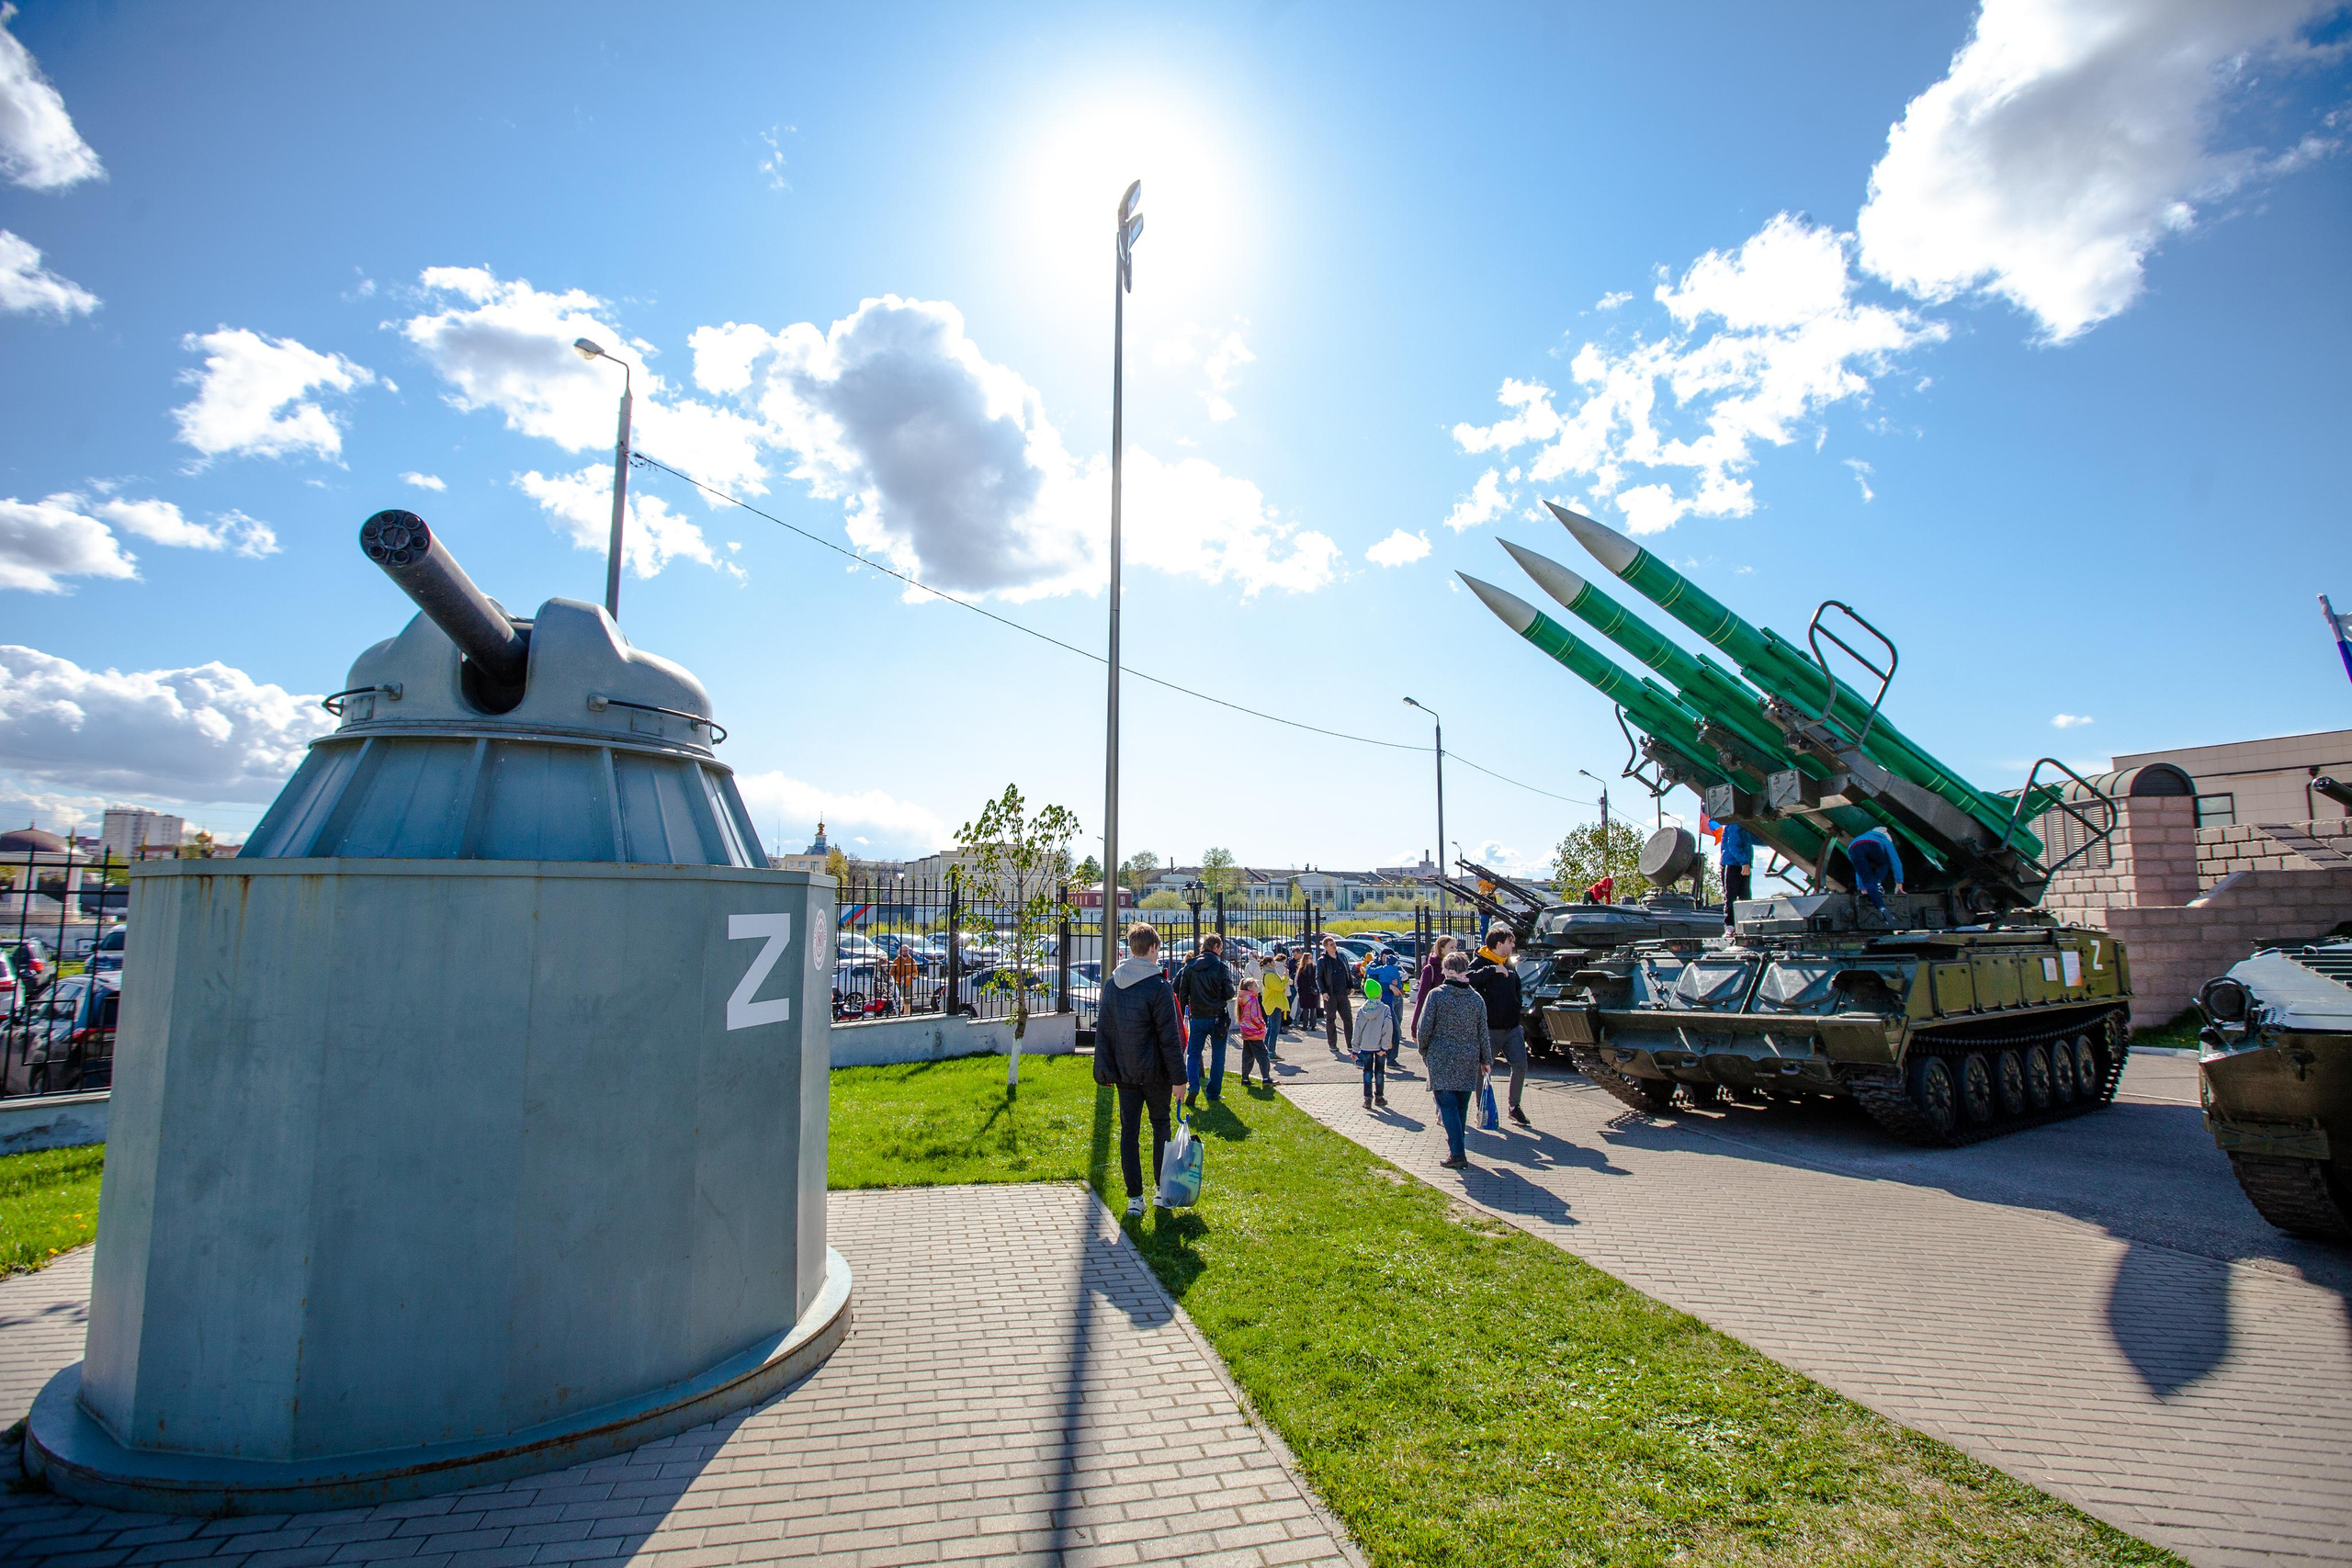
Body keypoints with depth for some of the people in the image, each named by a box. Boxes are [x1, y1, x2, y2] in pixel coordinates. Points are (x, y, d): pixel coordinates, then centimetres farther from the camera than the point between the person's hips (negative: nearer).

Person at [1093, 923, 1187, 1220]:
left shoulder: (1112, 984, 2)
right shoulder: (1158, 986, -16)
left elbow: (1102, 1030, 7)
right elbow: (1170, 1037, -15)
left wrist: (1104, 1070, 13)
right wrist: (1178, 1077, -10)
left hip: (1124, 1073, 4)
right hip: (1154, 1073, -4)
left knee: (1128, 1131, 8)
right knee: (1161, 1126, 14)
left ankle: (1135, 1198, 9)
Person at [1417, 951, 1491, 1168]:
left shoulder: (1436, 994, -7)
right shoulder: (1476, 998, 3)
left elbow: (1425, 1028, -8)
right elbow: (1483, 1033, 6)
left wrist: (1424, 1052, 8)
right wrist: (1485, 1060, 15)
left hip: (1441, 1059, -4)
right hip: (1469, 1060, 4)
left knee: (1447, 1104, -4)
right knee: (1461, 1106, 14)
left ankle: (1457, 1153, -12)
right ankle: (1455, 1145, 25)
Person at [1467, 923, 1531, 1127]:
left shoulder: (1510, 965, 14)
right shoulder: (1481, 963, -9)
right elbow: (1469, 979, -29)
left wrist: (1518, 1015, 19)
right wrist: (1492, 970, -31)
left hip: (1512, 1028, 6)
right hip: (1490, 1029, -6)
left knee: (1521, 1065, 2)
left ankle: (1514, 1107, 17)